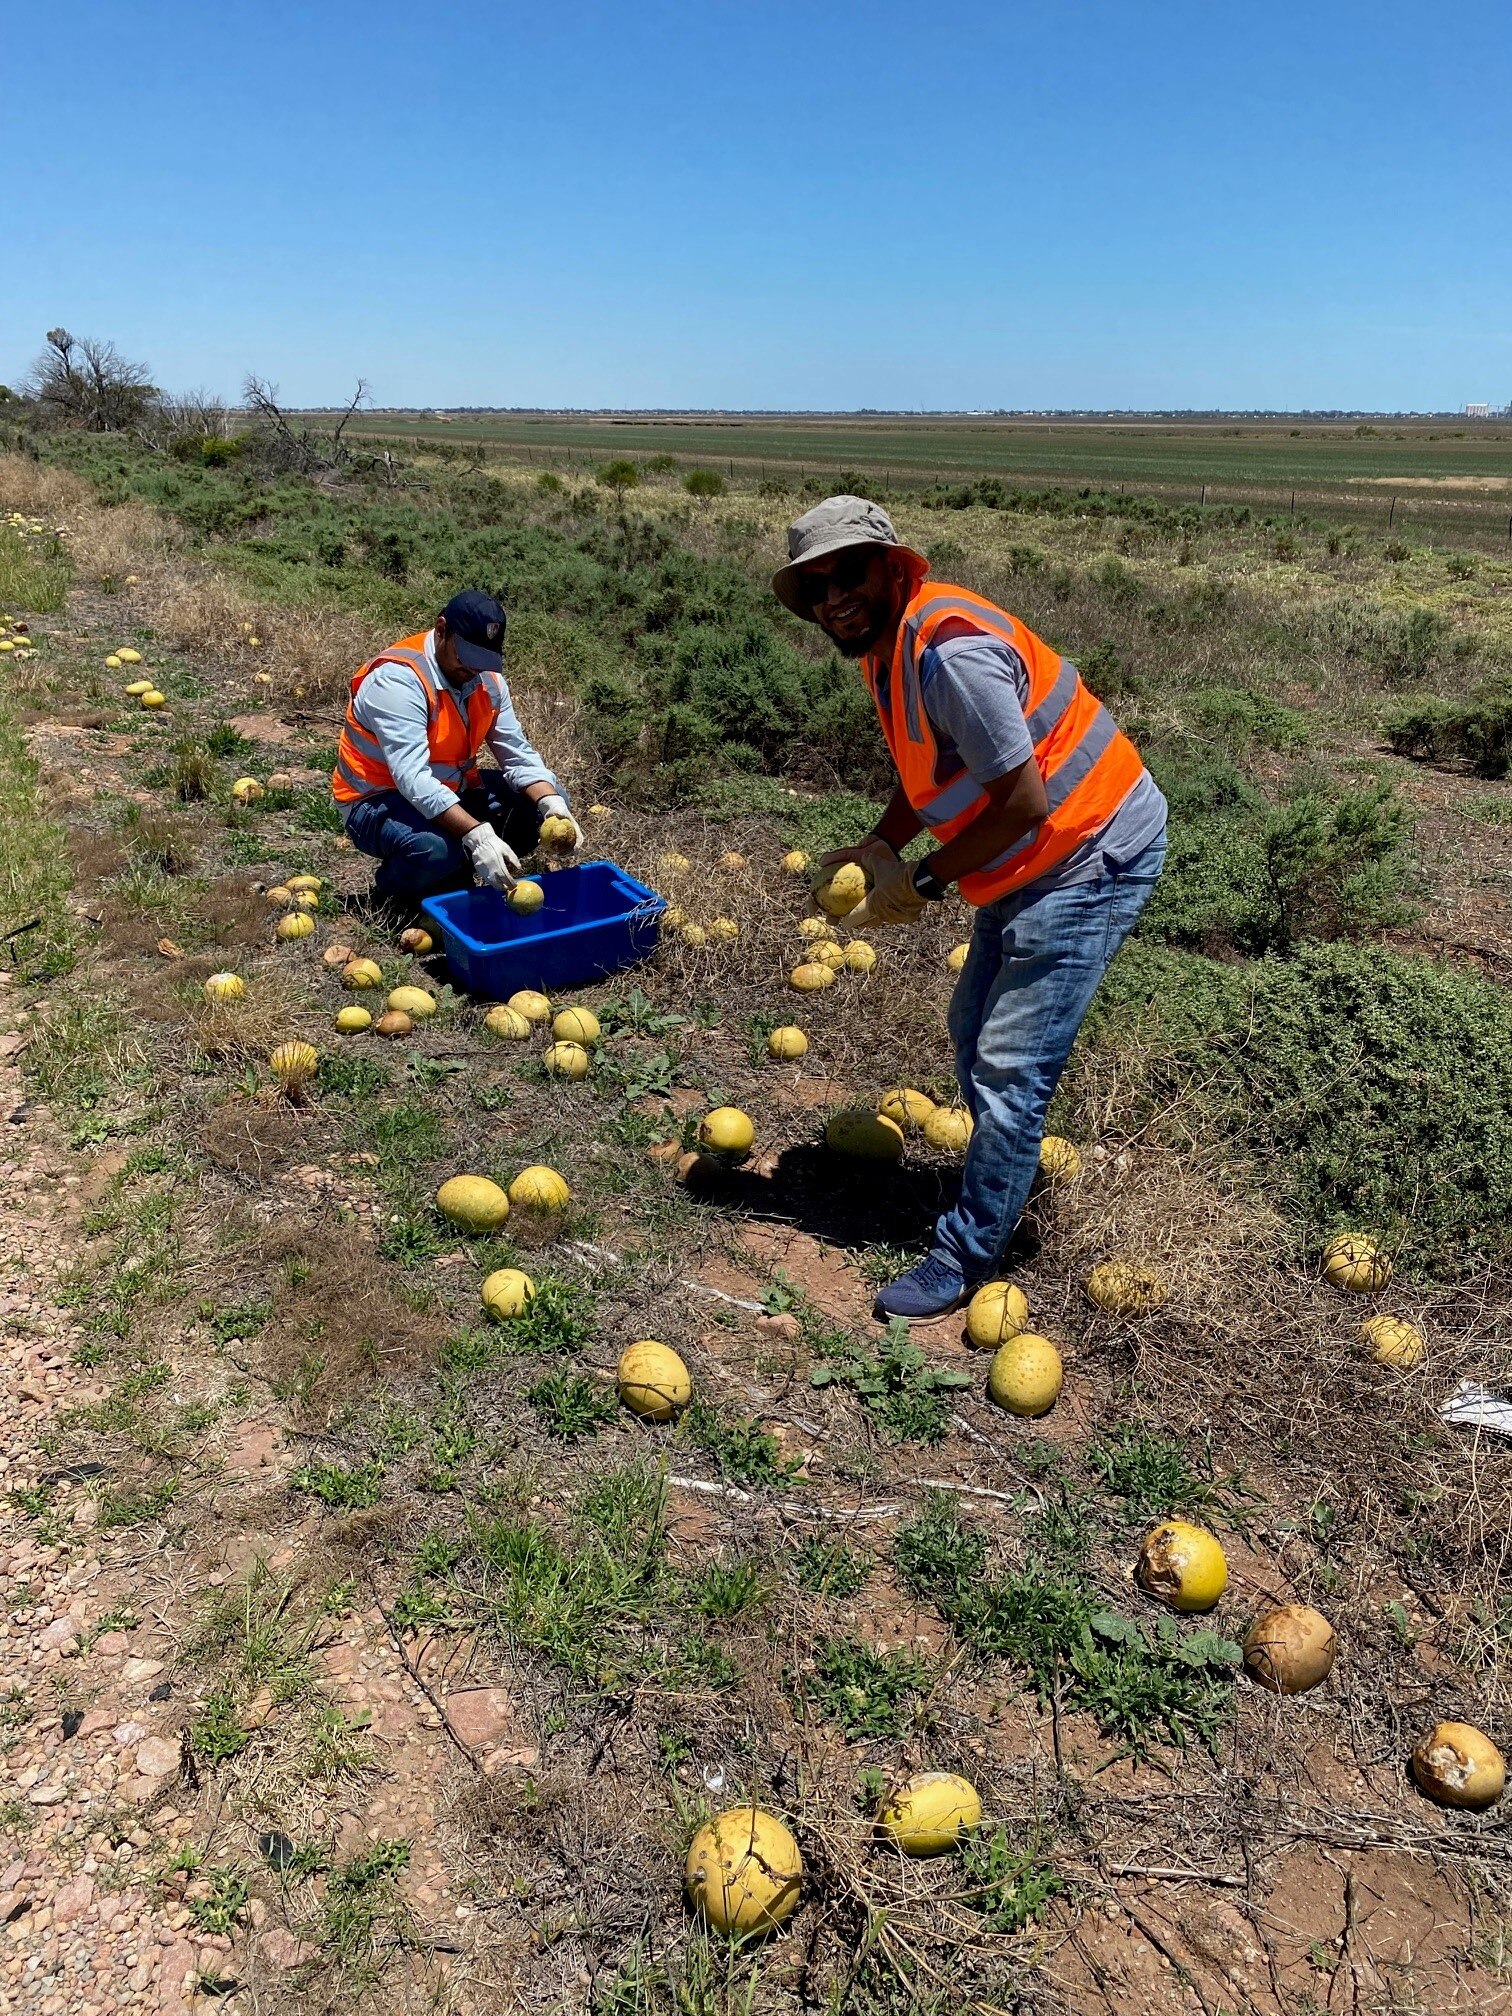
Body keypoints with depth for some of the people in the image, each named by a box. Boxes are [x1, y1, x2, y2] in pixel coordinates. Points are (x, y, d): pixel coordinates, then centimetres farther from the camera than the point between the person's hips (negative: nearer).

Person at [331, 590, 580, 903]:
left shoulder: (487, 678, -4)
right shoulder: (397, 678, -26)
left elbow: (517, 753, -6)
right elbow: (412, 778, -37)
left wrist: (552, 804, -27)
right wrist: (477, 835, -48)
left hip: (452, 792, 7)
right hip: (380, 800, -7)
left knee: (543, 800, -7)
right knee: (435, 848, -39)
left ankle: (456, 872, 3)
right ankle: (391, 889, -3)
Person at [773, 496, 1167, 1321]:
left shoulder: (951, 650, -28)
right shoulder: (887, 643, 3)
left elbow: (1024, 801, -27)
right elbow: (927, 768, 14)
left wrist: (923, 881, -18)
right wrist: (879, 846, -3)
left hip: (1094, 855, -10)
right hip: (1032, 862, 10)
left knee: (1010, 1066, -9)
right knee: (973, 1032, 20)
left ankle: (966, 1259, 4)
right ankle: (1002, 1184, 40)